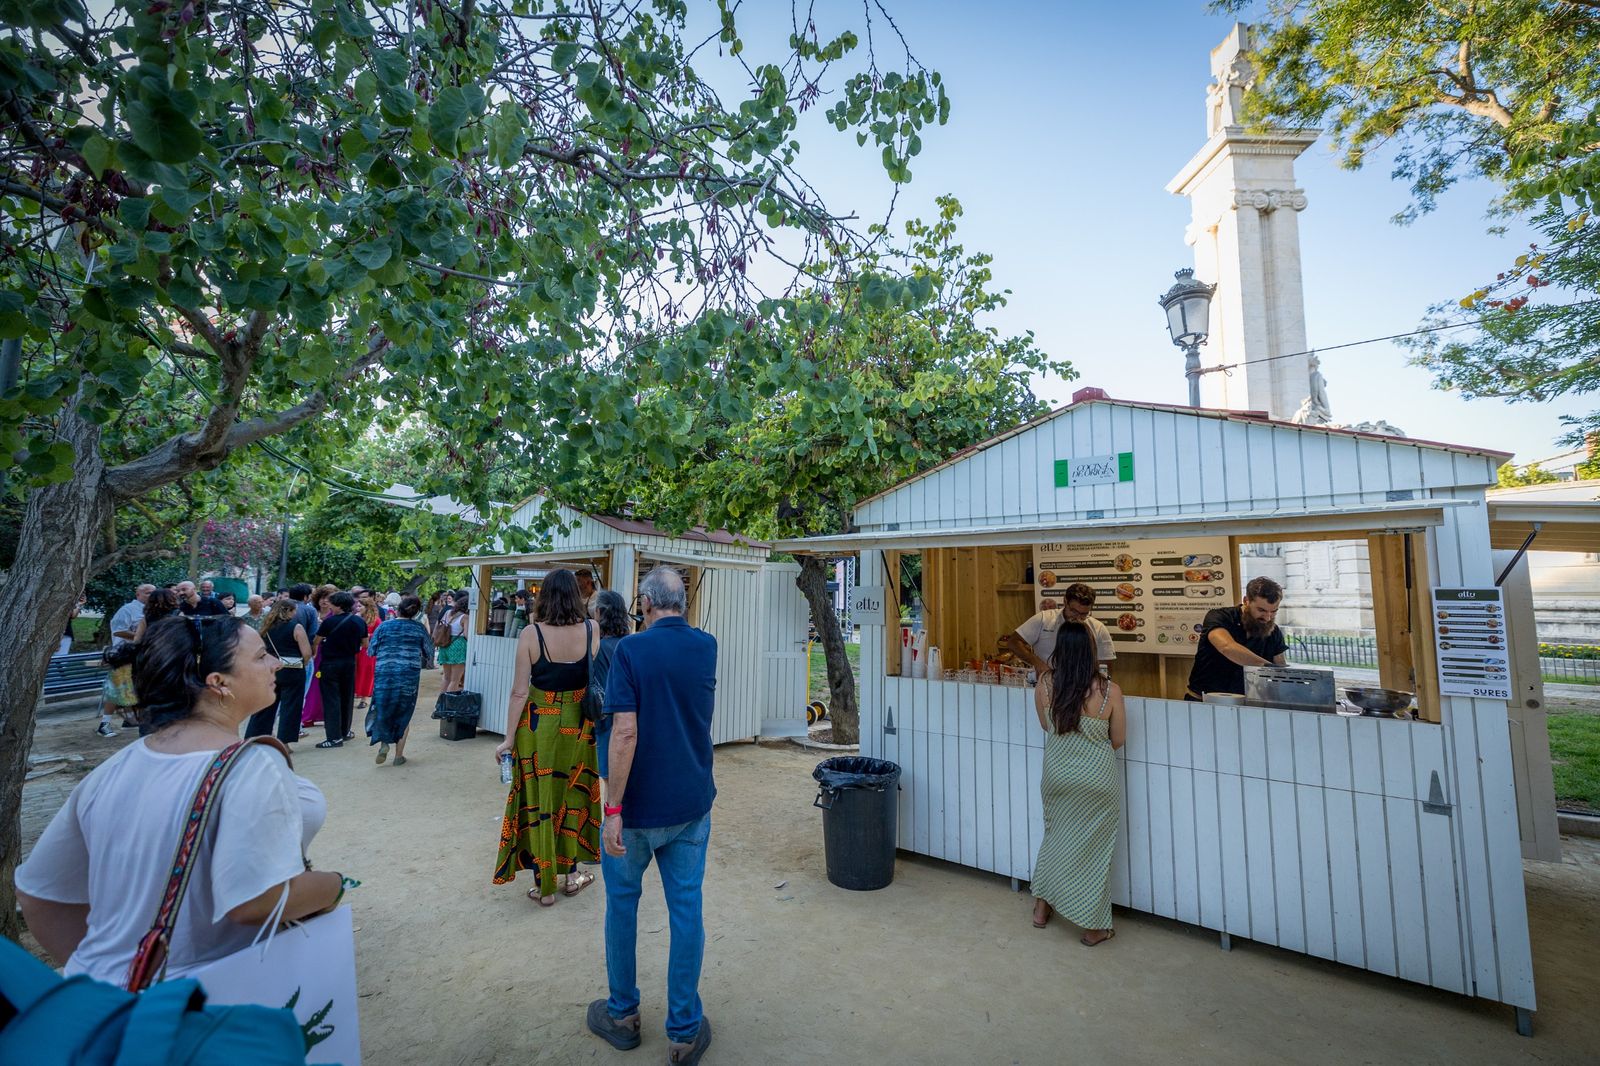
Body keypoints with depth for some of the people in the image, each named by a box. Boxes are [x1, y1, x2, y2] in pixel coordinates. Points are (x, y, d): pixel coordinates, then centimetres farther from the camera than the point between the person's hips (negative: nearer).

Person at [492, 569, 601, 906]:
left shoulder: (531, 634, -13)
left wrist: (509, 738, -1)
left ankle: (545, 886, 26)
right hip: (578, 726, 2)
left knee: (538, 801, 14)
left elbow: (519, 692, -10)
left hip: (537, 724, -1)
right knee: (572, 797, 20)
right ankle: (571, 873, 34)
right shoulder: (591, 630, -9)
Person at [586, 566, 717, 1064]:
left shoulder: (631, 650, -16)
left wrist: (613, 808, -16)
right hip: (692, 804, 3)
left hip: (639, 806, -3)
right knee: (686, 909, 12)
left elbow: (625, 732, -22)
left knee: (622, 904, 19)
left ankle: (622, 1014, 36)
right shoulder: (707, 647, -1)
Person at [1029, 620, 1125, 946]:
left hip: (1056, 773, 3)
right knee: (1093, 849, 15)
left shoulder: (1044, 684, -14)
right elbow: (1117, 741, -6)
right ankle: (1094, 928, 28)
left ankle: (1042, 908, 36)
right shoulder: (1109, 690, -20)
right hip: (1096, 780, -2)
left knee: (1055, 837, 23)